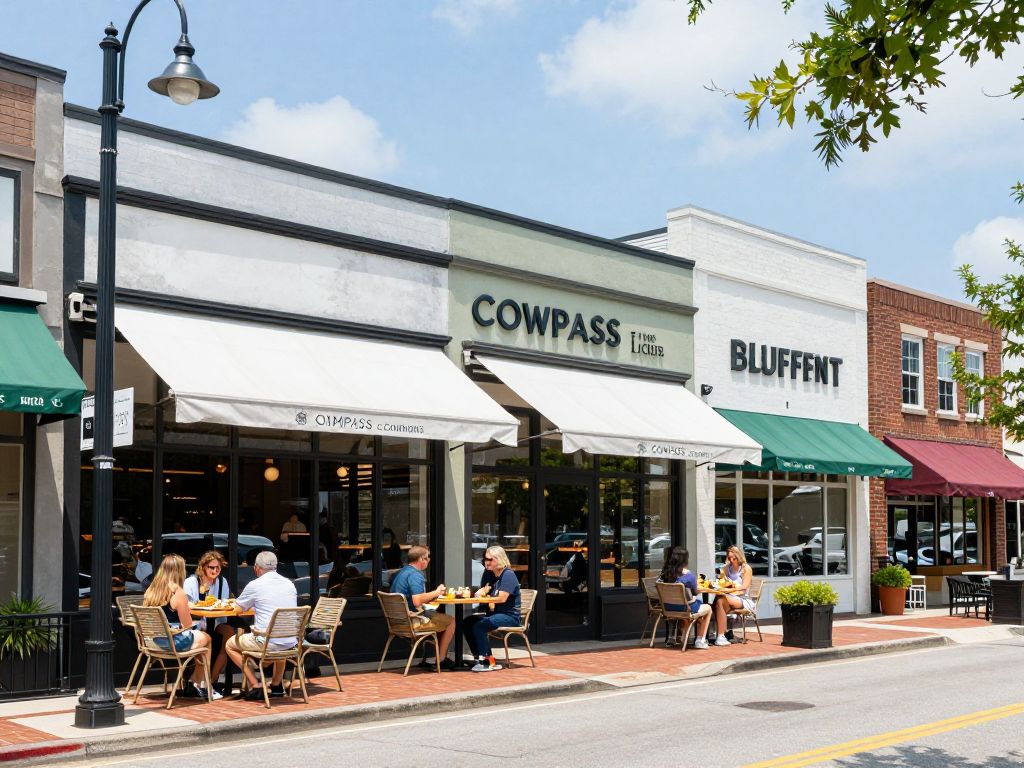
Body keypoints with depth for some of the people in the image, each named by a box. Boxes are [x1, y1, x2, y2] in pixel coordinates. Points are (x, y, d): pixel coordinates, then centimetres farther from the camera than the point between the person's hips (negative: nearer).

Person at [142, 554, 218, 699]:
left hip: (153, 641, 7)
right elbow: (188, 625, -10)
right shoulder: (177, 593, -17)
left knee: (198, 635, 28)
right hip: (173, 642, -7)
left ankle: (195, 684, 30)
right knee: (205, 638, 20)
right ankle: (200, 685, 28)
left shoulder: (151, 590, 4)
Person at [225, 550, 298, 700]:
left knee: (230, 644, 17)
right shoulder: (289, 584, 9)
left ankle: (255, 686, 8)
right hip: (290, 642, 6)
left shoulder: (255, 585, -7)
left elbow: (238, 610, 5)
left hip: (266, 642, -6)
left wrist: (251, 604, 27)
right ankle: (276, 685, 37)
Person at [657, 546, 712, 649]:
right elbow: (695, 593, -9)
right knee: (708, 608, 23)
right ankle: (700, 640, 24)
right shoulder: (688, 574, -18)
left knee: (699, 603, 33)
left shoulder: (665, 573, -5)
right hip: (684, 608, -6)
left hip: (668, 608, 6)